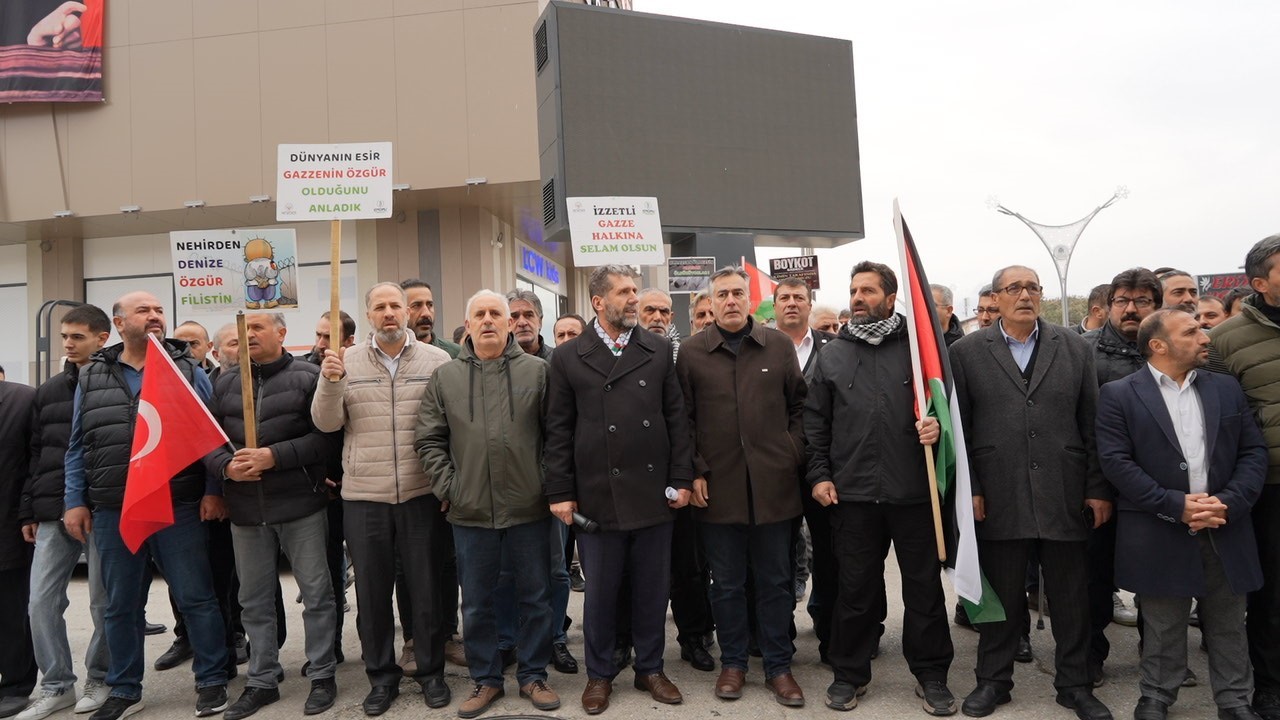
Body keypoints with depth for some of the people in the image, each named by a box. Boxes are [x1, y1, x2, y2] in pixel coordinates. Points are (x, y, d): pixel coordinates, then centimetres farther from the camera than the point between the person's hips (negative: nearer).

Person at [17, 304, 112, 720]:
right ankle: (56, 687, 19)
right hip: (52, 514, 6)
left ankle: (100, 679, 23)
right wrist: (29, 510, 12)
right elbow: (37, 454, 16)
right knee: (42, 602, 6)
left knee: (104, 602, 6)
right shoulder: (49, 391, 13)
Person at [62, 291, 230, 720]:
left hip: (178, 507, -3)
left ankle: (212, 680, 16)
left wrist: (213, 491, -8)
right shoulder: (92, 377, 10)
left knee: (195, 597, 3)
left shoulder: (187, 371, 2)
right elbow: (78, 446, 12)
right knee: (120, 606, 13)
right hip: (112, 511, 3)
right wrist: (75, 501, 5)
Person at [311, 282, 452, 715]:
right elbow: (326, 423, 0)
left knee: (426, 587, 8)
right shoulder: (346, 361, 4)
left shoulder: (436, 360, 0)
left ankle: (431, 671, 25)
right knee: (371, 591, 11)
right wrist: (330, 382, -17)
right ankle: (381, 675, 27)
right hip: (362, 496, 1)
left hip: (422, 494, -1)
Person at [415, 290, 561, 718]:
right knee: (476, 604, 12)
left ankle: (533, 675, 28)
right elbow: (429, 439, 6)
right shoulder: (445, 376, 5)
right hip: (470, 511, 1)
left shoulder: (537, 371, 0)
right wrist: (446, 487, -2)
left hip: (529, 507, -1)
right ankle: (485, 679, 29)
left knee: (536, 598, 10)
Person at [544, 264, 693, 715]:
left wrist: (681, 479, 0)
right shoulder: (568, 357, 1)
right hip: (597, 496, -1)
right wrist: (560, 492, -3)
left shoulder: (659, 351, 5)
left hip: (653, 494, 2)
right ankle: (599, 675, 28)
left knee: (652, 589, 12)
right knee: (600, 592, 10)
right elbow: (558, 431, 0)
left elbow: (677, 419, 5)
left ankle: (650, 668, 31)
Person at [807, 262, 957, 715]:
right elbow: (815, 423, 8)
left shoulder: (918, 347, 3)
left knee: (924, 585, 9)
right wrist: (819, 475, 1)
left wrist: (939, 427, -14)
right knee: (856, 588, 10)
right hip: (852, 492, 1)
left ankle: (931, 674, 27)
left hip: (914, 490, -1)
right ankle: (849, 673, 26)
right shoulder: (831, 355, 8)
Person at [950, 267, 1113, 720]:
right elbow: (959, 427, -1)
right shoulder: (967, 351, 1)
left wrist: (1099, 489, 1)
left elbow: (1092, 424, 5)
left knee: (1072, 597, 11)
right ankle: (993, 680, 26)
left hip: (1065, 496, 2)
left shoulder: (1075, 348, 7)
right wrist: (968, 488, -6)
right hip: (998, 498, -1)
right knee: (1001, 594, 10)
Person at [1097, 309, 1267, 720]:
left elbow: (1254, 451, 6)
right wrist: (1176, 505, -17)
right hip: (1161, 536, -4)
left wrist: (1229, 502, -9)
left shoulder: (1226, 388, 10)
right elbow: (1116, 462, -11)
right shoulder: (1119, 395, -4)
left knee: (1229, 625, 13)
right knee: (1162, 627, 8)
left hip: (1226, 531, 4)